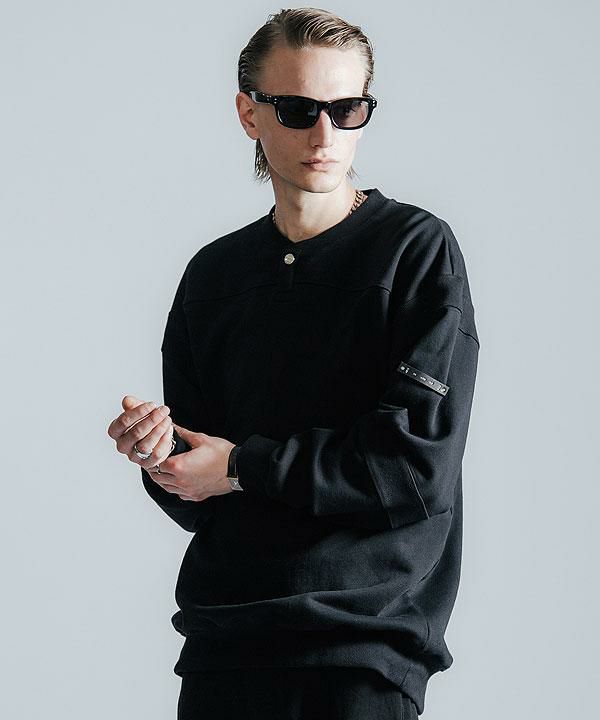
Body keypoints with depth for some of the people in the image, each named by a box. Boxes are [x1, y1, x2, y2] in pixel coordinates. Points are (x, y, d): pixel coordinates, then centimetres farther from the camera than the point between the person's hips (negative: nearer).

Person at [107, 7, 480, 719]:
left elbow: (422, 461, -14)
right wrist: (161, 459, -10)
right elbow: (195, 499, 13)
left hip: (365, 641, -4)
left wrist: (244, 465, -9)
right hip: (223, 633, 4)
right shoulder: (215, 272, 11)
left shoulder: (417, 250, -4)